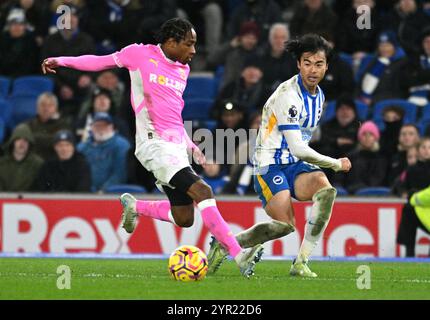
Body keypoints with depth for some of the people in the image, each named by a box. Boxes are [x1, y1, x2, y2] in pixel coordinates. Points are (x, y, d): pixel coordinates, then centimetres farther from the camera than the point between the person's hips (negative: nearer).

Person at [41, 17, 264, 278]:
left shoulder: (183, 70, 18)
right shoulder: (141, 54, -1)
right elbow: (101, 61, 10)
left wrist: (191, 146, 24)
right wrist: (61, 61, 6)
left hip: (176, 146, 8)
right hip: (154, 142, -8)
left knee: (184, 219, 6)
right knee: (202, 192, -24)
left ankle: (134, 207, 32)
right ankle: (239, 256, -30)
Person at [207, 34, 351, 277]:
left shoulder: (319, 95, 12)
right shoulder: (288, 95, -17)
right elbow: (298, 149, -18)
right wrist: (336, 164, -8)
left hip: (294, 165, 7)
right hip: (271, 164, -7)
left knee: (325, 189, -26)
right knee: (285, 225, -24)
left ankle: (302, 263, -22)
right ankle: (224, 244, -1)